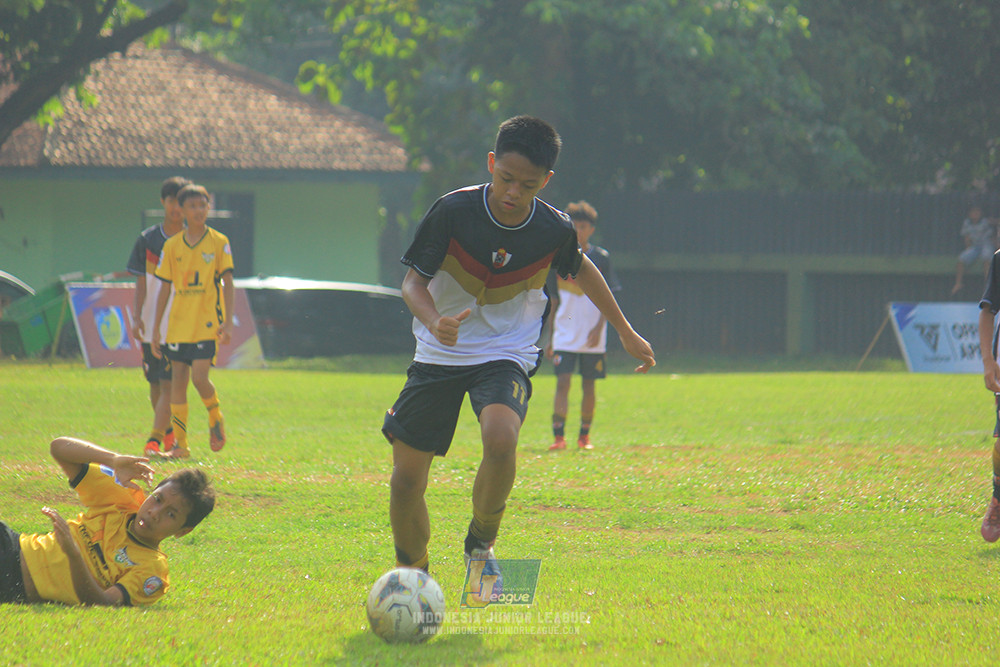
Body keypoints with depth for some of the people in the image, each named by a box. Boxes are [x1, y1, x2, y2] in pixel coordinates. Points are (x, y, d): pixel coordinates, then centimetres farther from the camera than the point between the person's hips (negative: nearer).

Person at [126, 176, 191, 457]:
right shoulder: (147, 240, 6)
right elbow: (141, 283, 7)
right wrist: (137, 316, -3)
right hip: (152, 325, 3)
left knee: (168, 385, -12)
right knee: (155, 385, 11)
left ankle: (155, 440, -15)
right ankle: (168, 432, 29)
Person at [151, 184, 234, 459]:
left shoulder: (219, 243, 0)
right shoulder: (172, 246, 7)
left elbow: (228, 283, 0)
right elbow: (165, 289, 11)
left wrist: (228, 322, -11)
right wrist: (155, 330, 8)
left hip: (207, 323, -3)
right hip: (178, 324, 3)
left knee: (199, 377, -16)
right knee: (178, 380, 1)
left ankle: (216, 418, 14)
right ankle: (180, 444, 7)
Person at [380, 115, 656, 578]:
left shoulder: (554, 230, -10)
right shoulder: (453, 211, -16)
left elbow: (580, 270, 13)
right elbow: (413, 280, -10)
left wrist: (626, 333, 21)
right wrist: (434, 321, -32)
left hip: (506, 356, -1)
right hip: (438, 355, 1)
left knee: (500, 437, -32)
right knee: (406, 478, -4)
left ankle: (481, 543, -6)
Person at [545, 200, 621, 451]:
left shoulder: (600, 258, 2)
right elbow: (554, 302, 10)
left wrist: (598, 327, -12)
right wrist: (550, 338, 8)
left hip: (593, 337, 0)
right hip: (565, 334, 0)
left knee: (589, 385, 5)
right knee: (563, 382, -11)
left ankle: (585, 436, 18)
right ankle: (558, 437, -14)